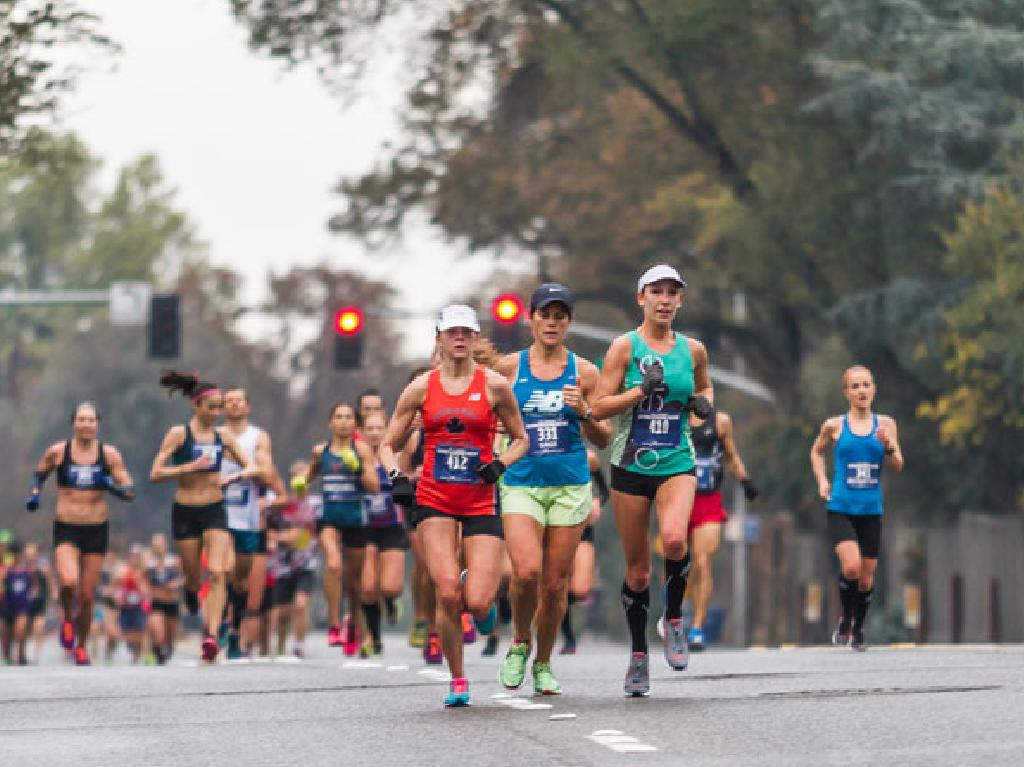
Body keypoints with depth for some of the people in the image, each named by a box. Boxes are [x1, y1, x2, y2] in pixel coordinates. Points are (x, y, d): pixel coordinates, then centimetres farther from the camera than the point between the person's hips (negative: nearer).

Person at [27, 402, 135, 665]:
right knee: (69, 581, -26)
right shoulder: (57, 452, -2)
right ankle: (67, 619, 6)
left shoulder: (109, 455, -2)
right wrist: (34, 493, 0)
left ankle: (81, 646, 28)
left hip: (96, 530, 1)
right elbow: (40, 473, 18)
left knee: (87, 595, 5)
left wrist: (110, 486, -20)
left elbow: (130, 492, -1)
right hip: (65, 528, -1)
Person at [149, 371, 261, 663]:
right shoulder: (179, 434, -6)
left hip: (215, 510, 2)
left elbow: (254, 468, 6)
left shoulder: (223, 436, 4)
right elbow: (155, 473, -10)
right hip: (185, 511, -2)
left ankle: (211, 637, -19)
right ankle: (190, 593, 48)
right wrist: (190, 467, -22)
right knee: (193, 577, 9)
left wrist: (234, 477, -15)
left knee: (217, 572, -15)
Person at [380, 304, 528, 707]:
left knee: (477, 603, -12)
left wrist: (500, 464, -8)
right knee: (448, 595, -14)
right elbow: (388, 446, 11)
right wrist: (397, 477, -8)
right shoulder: (422, 387, 4)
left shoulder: (494, 385, 2)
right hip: (434, 503, 0)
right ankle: (457, 681, 5)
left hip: (480, 504, 0)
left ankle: (482, 601, 27)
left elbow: (520, 439, 12)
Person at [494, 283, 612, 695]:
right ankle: (520, 642, 8)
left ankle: (542, 664, 24)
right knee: (527, 572, -20)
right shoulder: (508, 367, 3)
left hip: (570, 486, 1)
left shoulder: (584, 372, 4)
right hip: (521, 484, -1)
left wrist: (585, 412, -12)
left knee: (555, 583, 4)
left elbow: (603, 440, 6)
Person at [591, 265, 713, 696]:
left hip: (677, 464, 1)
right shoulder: (625, 347, -3)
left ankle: (674, 618, -3)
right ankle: (638, 655, 20)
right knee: (637, 568, 4)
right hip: (632, 464, -1)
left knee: (674, 539, -28)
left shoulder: (693, 349, 6)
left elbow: (704, 387, 25)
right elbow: (599, 408, -6)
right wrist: (642, 389, -18)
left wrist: (703, 402, 3)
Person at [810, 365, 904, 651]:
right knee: (851, 566, -22)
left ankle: (858, 630, 29)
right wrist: (822, 480, 4)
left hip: (871, 510, 2)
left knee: (867, 577, 7)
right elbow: (817, 451, 18)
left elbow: (897, 467, 4)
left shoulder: (885, 424, 3)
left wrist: (888, 446, -15)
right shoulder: (834, 426, 0)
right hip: (840, 508, -2)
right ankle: (845, 619, 3)